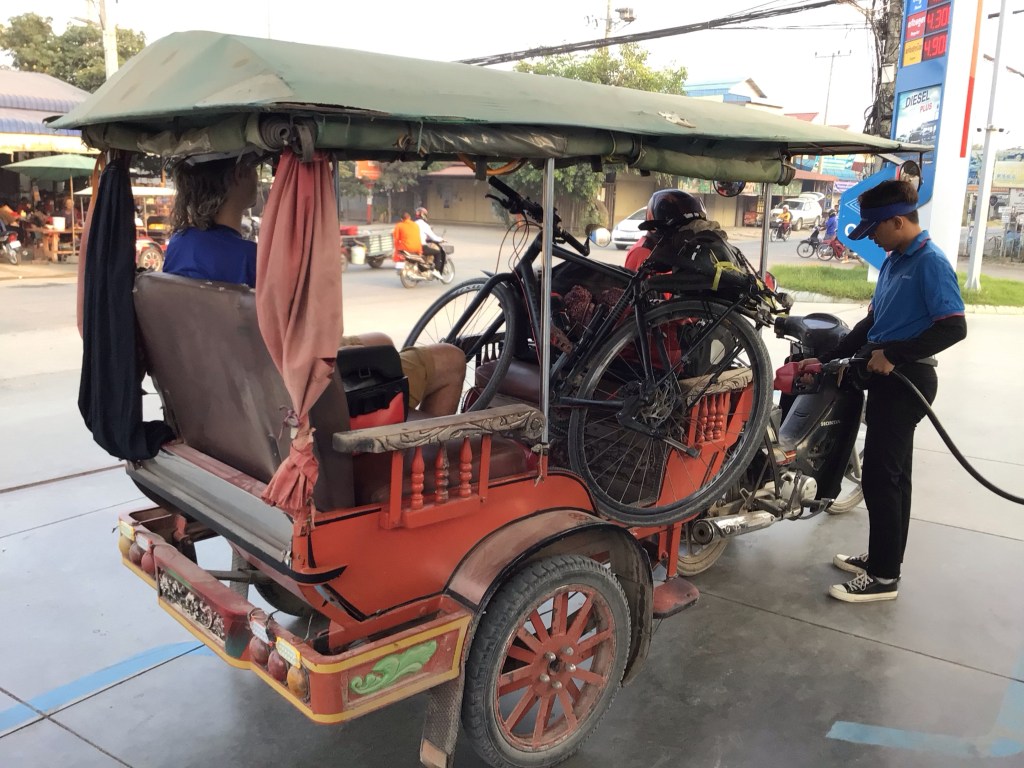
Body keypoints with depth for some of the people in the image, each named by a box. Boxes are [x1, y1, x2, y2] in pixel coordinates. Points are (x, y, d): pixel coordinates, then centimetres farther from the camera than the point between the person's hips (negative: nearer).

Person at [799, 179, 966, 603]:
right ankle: (882, 557, 28)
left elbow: (954, 327, -24)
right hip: (886, 377, 9)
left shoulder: (930, 262, -15)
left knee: (880, 476, -6)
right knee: (891, 473, 16)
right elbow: (872, 322, 18)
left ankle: (884, 577, 4)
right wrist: (827, 359, 15)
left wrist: (892, 354, -23)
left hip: (906, 380, -9)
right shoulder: (893, 262, 12)